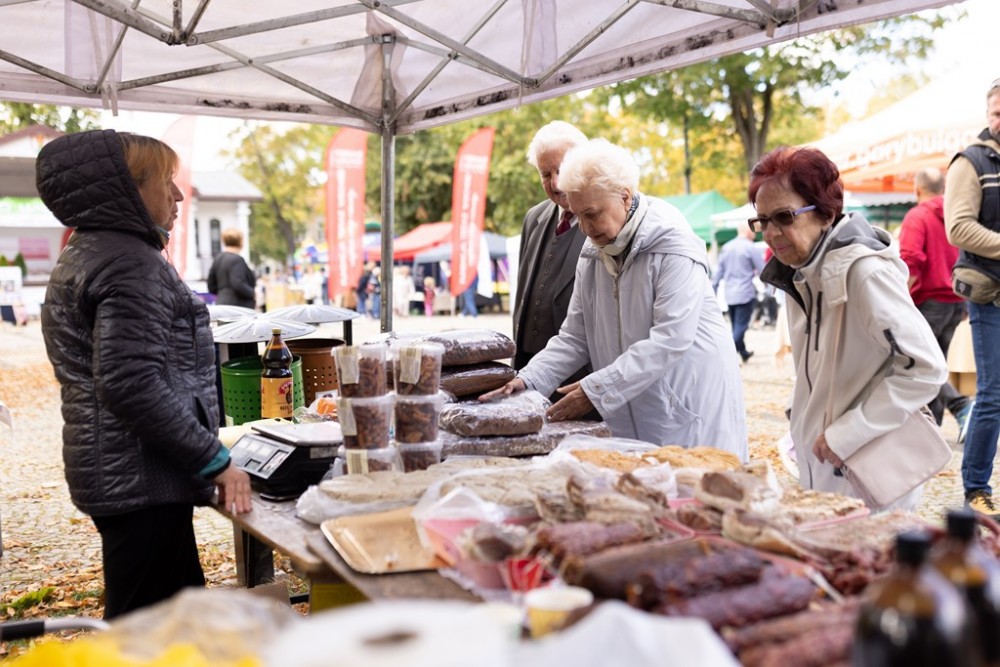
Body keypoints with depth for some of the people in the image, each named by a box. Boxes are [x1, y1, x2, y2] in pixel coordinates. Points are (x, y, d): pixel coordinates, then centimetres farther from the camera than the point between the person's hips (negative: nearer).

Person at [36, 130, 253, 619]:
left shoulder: (83, 254, 16)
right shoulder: (131, 263, -16)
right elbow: (131, 382, -25)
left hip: (111, 470, 10)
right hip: (142, 479, -10)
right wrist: (214, 461, -19)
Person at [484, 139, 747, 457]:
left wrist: (595, 390, -23)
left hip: (691, 410, -5)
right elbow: (575, 337, 9)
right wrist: (529, 380, -7)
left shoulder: (673, 247, -14)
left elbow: (669, 340, -21)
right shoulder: (593, 254, 7)